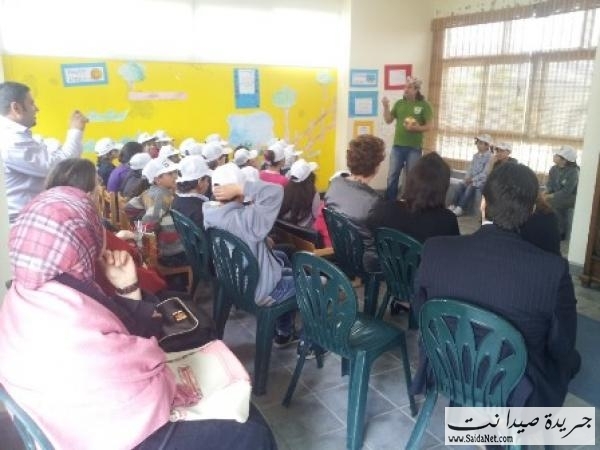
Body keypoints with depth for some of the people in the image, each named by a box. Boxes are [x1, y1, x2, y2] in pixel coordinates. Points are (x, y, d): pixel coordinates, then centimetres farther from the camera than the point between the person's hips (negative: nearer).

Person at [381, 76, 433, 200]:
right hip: (397, 146, 3)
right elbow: (388, 120, 7)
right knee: (392, 176, 6)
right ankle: (389, 202, 17)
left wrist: (417, 128, -23)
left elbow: (430, 125, -5)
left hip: (414, 148, -3)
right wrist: (386, 107, -8)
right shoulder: (399, 103, 8)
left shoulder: (424, 105, -3)